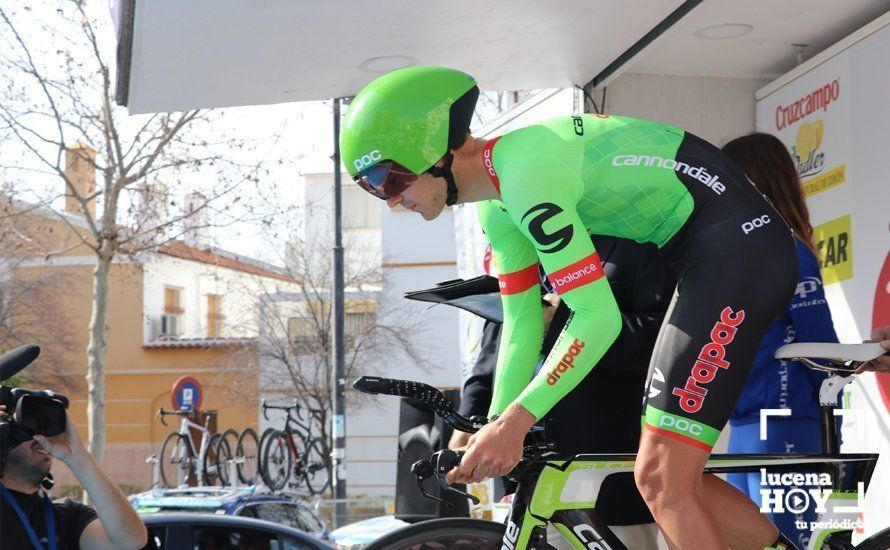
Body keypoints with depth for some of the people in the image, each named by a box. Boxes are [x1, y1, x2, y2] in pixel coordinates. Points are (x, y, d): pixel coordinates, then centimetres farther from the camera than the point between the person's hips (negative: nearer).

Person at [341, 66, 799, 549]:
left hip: (737, 245, -10)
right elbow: (522, 324, 13)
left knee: (661, 479, -14)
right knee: (670, 478, 13)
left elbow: (598, 319, -22)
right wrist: (496, 430, 6)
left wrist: (515, 420, -18)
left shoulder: (526, 173, -20)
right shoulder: (498, 211, 11)